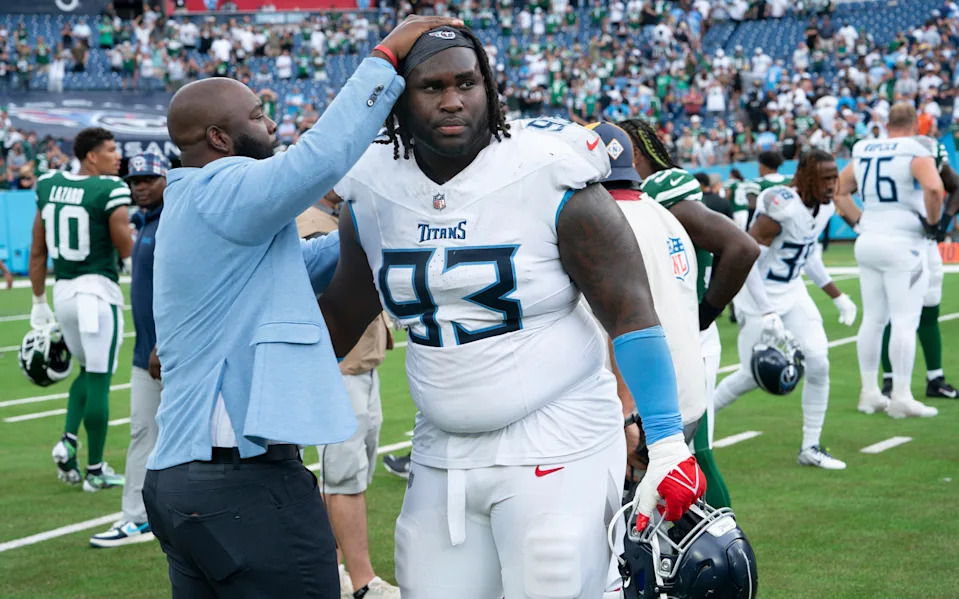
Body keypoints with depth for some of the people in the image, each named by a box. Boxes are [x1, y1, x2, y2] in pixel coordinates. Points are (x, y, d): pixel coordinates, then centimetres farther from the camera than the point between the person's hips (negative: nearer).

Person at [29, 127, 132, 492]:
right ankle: (95, 470, 9)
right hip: (98, 290, -6)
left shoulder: (48, 186, 6)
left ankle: (69, 440, 7)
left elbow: (38, 253, 11)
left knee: (89, 371, 24)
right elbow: (127, 250, -12)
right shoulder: (111, 191, -14)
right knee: (99, 381, 3)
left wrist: (39, 303, 18)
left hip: (63, 291, 6)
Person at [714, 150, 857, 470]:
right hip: (760, 296, -7)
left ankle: (810, 448, 7)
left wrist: (839, 297, 15)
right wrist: (767, 313, -28)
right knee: (752, 375, -1)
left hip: (792, 292, 7)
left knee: (818, 364, -5)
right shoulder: (781, 208, -27)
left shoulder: (825, 208, 0)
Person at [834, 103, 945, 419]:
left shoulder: (863, 153, 10)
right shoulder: (916, 153, -9)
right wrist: (932, 221, -11)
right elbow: (934, 188, -26)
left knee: (873, 319, 13)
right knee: (905, 321, -3)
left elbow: (839, 192, 17)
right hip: (902, 244, -6)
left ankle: (869, 393, 17)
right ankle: (901, 397, -4)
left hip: (868, 241, 6)